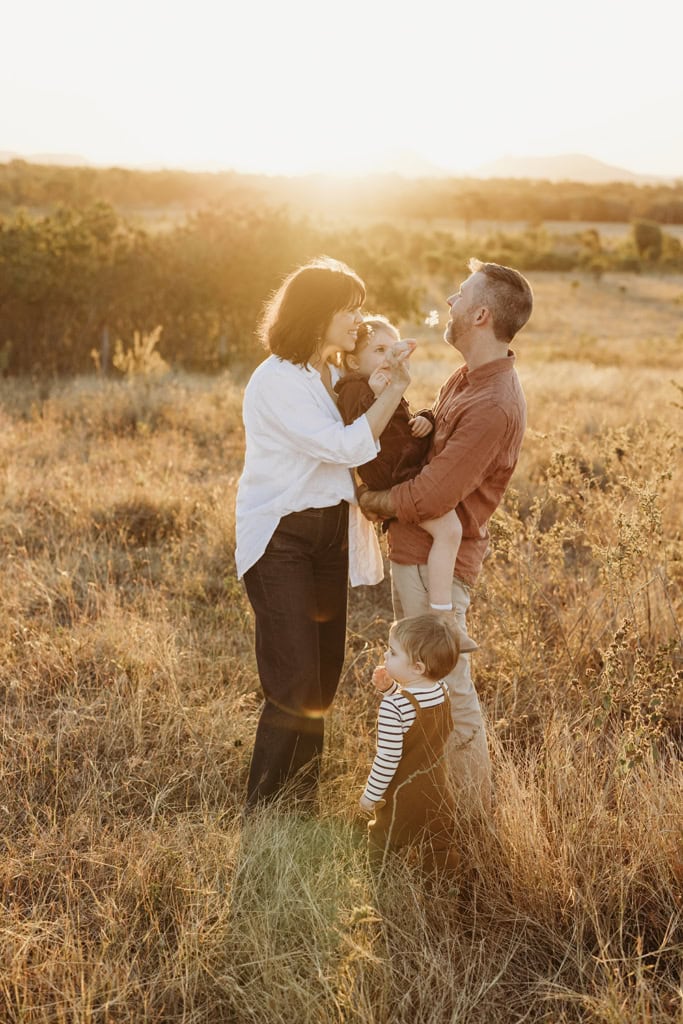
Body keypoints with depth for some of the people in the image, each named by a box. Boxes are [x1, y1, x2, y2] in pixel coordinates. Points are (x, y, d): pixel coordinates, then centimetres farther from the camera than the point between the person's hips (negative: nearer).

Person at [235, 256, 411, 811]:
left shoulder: (334, 375, 12)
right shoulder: (276, 380, -15)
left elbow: (364, 450, 13)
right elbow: (345, 447, -21)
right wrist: (395, 389, -14)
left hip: (330, 534, 8)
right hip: (280, 538, -8)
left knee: (323, 678, 10)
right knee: (295, 683, -11)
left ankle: (302, 804, 23)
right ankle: (262, 812, 3)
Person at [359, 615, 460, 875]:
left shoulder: (393, 706, -31)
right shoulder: (442, 691, -9)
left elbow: (388, 757, -25)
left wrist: (371, 794, -11)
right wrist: (390, 688, -3)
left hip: (401, 797, -6)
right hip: (439, 792, 6)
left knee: (382, 849, 16)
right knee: (439, 853, 21)